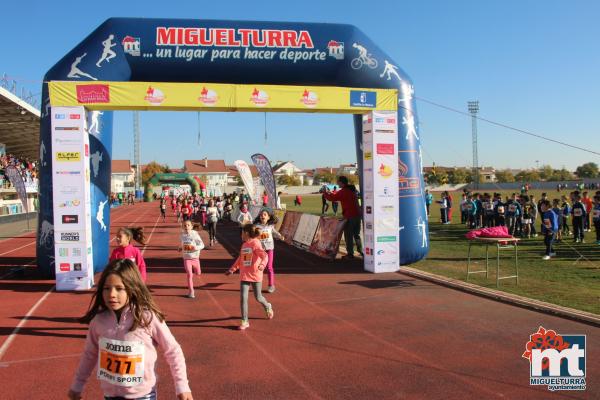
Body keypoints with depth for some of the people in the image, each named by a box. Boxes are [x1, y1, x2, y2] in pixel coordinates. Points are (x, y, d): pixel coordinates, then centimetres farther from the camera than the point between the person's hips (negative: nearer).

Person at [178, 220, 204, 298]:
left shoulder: (195, 234, -14)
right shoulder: (182, 234, -1)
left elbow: (202, 245, -14)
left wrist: (195, 248, -30)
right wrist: (181, 248, 3)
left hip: (195, 257, -1)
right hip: (186, 258, 1)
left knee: (198, 273, 18)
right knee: (189, 274, -10)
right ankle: (191, 291, -1)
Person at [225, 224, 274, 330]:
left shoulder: (256, 243, -12)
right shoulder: (244, 245, 10)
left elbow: (264, 255, -24)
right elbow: (240, 259, 21)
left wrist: (262, 264, -43)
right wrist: (232, 269, 17)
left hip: (255, 275, -5)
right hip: (244, 276, 6)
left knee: (258, 298, 8)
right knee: (243, 298, -3)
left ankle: (268, 307, 40)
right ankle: (245, 322, 5)